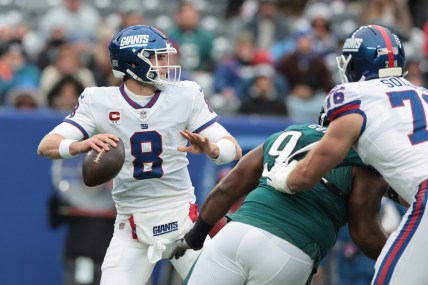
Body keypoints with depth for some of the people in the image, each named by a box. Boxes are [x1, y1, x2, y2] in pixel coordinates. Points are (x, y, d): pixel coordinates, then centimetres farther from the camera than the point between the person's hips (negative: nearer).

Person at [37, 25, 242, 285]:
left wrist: (210, 149, -32)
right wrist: (81, 145, -36)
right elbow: (46, 146, -14)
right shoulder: (99, 101, -5)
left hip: (182, 220, 1)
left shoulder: (185, 95, -3)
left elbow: (234, 150, -8)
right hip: (131, 227, -1)